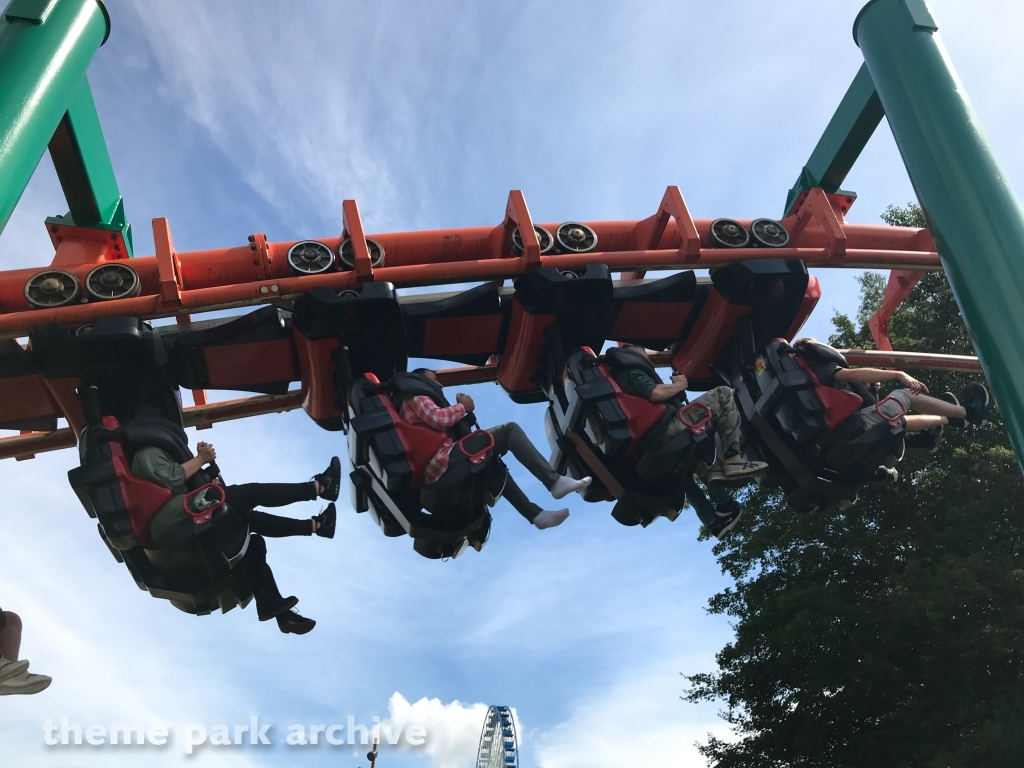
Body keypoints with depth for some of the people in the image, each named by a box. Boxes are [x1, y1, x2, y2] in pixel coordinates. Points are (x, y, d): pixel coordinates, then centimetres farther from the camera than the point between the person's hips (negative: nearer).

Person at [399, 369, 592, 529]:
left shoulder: (412, 404, 31)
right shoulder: (415, 395, 2)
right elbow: (437, 418, -17)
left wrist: (459, 408, 13)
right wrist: (462, 407, 0)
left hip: (431, 471, 10)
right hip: (443, 461, -10)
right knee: (509, 429, -11)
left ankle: (536, 514, 24)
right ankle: (554, 481, -16)